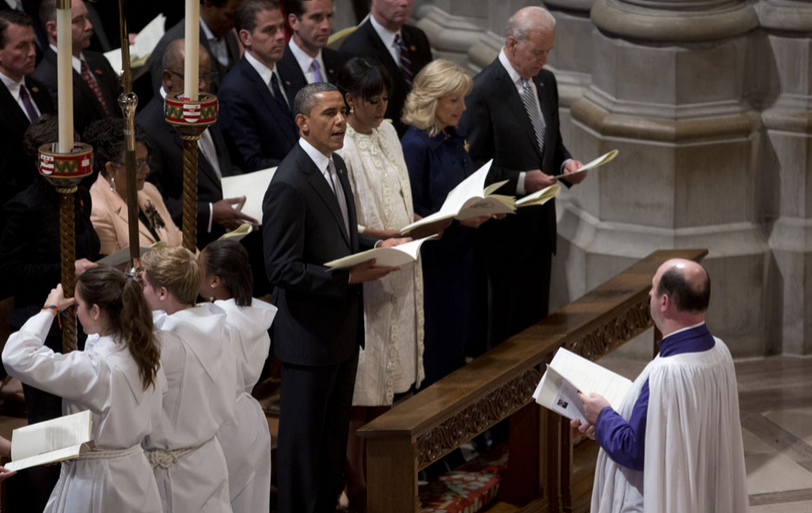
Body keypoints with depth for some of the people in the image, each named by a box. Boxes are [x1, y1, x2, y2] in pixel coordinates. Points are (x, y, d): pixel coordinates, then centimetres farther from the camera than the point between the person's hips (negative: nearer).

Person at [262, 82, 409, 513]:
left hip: (343, 326, 9)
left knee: (334, 430, 19)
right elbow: (283, 269, -24)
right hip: (310, 332, -9)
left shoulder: (336, 165, 7)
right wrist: (348, 278, -26)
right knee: (304, 436, 4)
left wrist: (375, 246, 3)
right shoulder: (289, 184, -23)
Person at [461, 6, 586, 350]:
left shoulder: (546, 82, 9)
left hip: (541, 224, 7)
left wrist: (565, 164, 0)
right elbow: (472, 166, -14)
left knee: (535, 319, 13)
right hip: (505, 230, -7)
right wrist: (521, 181, -22)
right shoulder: (483, 90, -15)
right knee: (503, 325, 0)